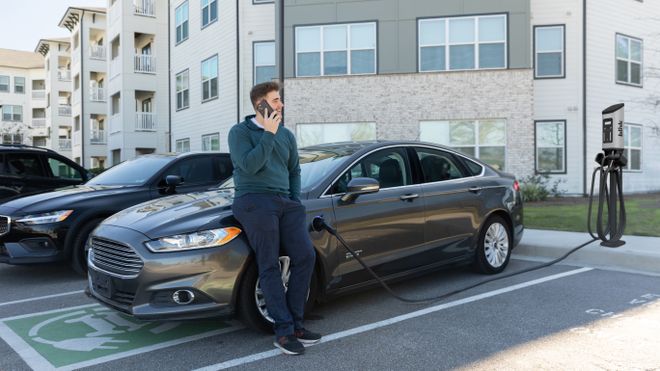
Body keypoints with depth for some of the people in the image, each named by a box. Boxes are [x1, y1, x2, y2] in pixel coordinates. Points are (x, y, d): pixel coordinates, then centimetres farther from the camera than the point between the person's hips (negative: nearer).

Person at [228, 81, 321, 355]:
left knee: (305, 256, -7)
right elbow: (249, 165, -13)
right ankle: (284, 331, -6)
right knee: (270, 266, -10)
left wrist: (296, 200, 11)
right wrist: (269, 134, -12)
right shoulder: (240, 132, 2)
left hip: (285, 202, 6)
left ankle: (295, 323, 4)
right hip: (254, 201, -5)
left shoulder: (286, 135, 19)